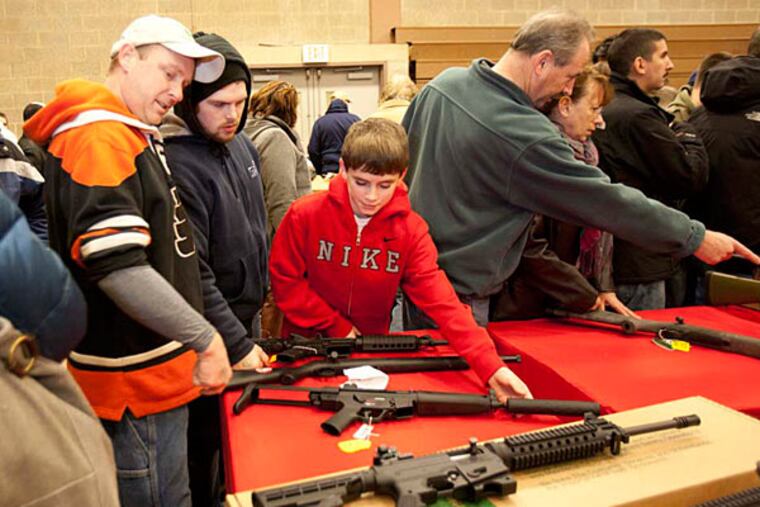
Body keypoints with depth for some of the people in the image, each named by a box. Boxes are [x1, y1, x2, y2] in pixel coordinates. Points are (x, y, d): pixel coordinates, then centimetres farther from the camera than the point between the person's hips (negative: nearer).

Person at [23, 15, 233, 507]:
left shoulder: (136, 137, 13)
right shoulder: (97, 137, -18)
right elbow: (118, 268, -28)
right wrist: (206, 339, -22)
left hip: (158, 374, 10)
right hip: (136, 386, -10)